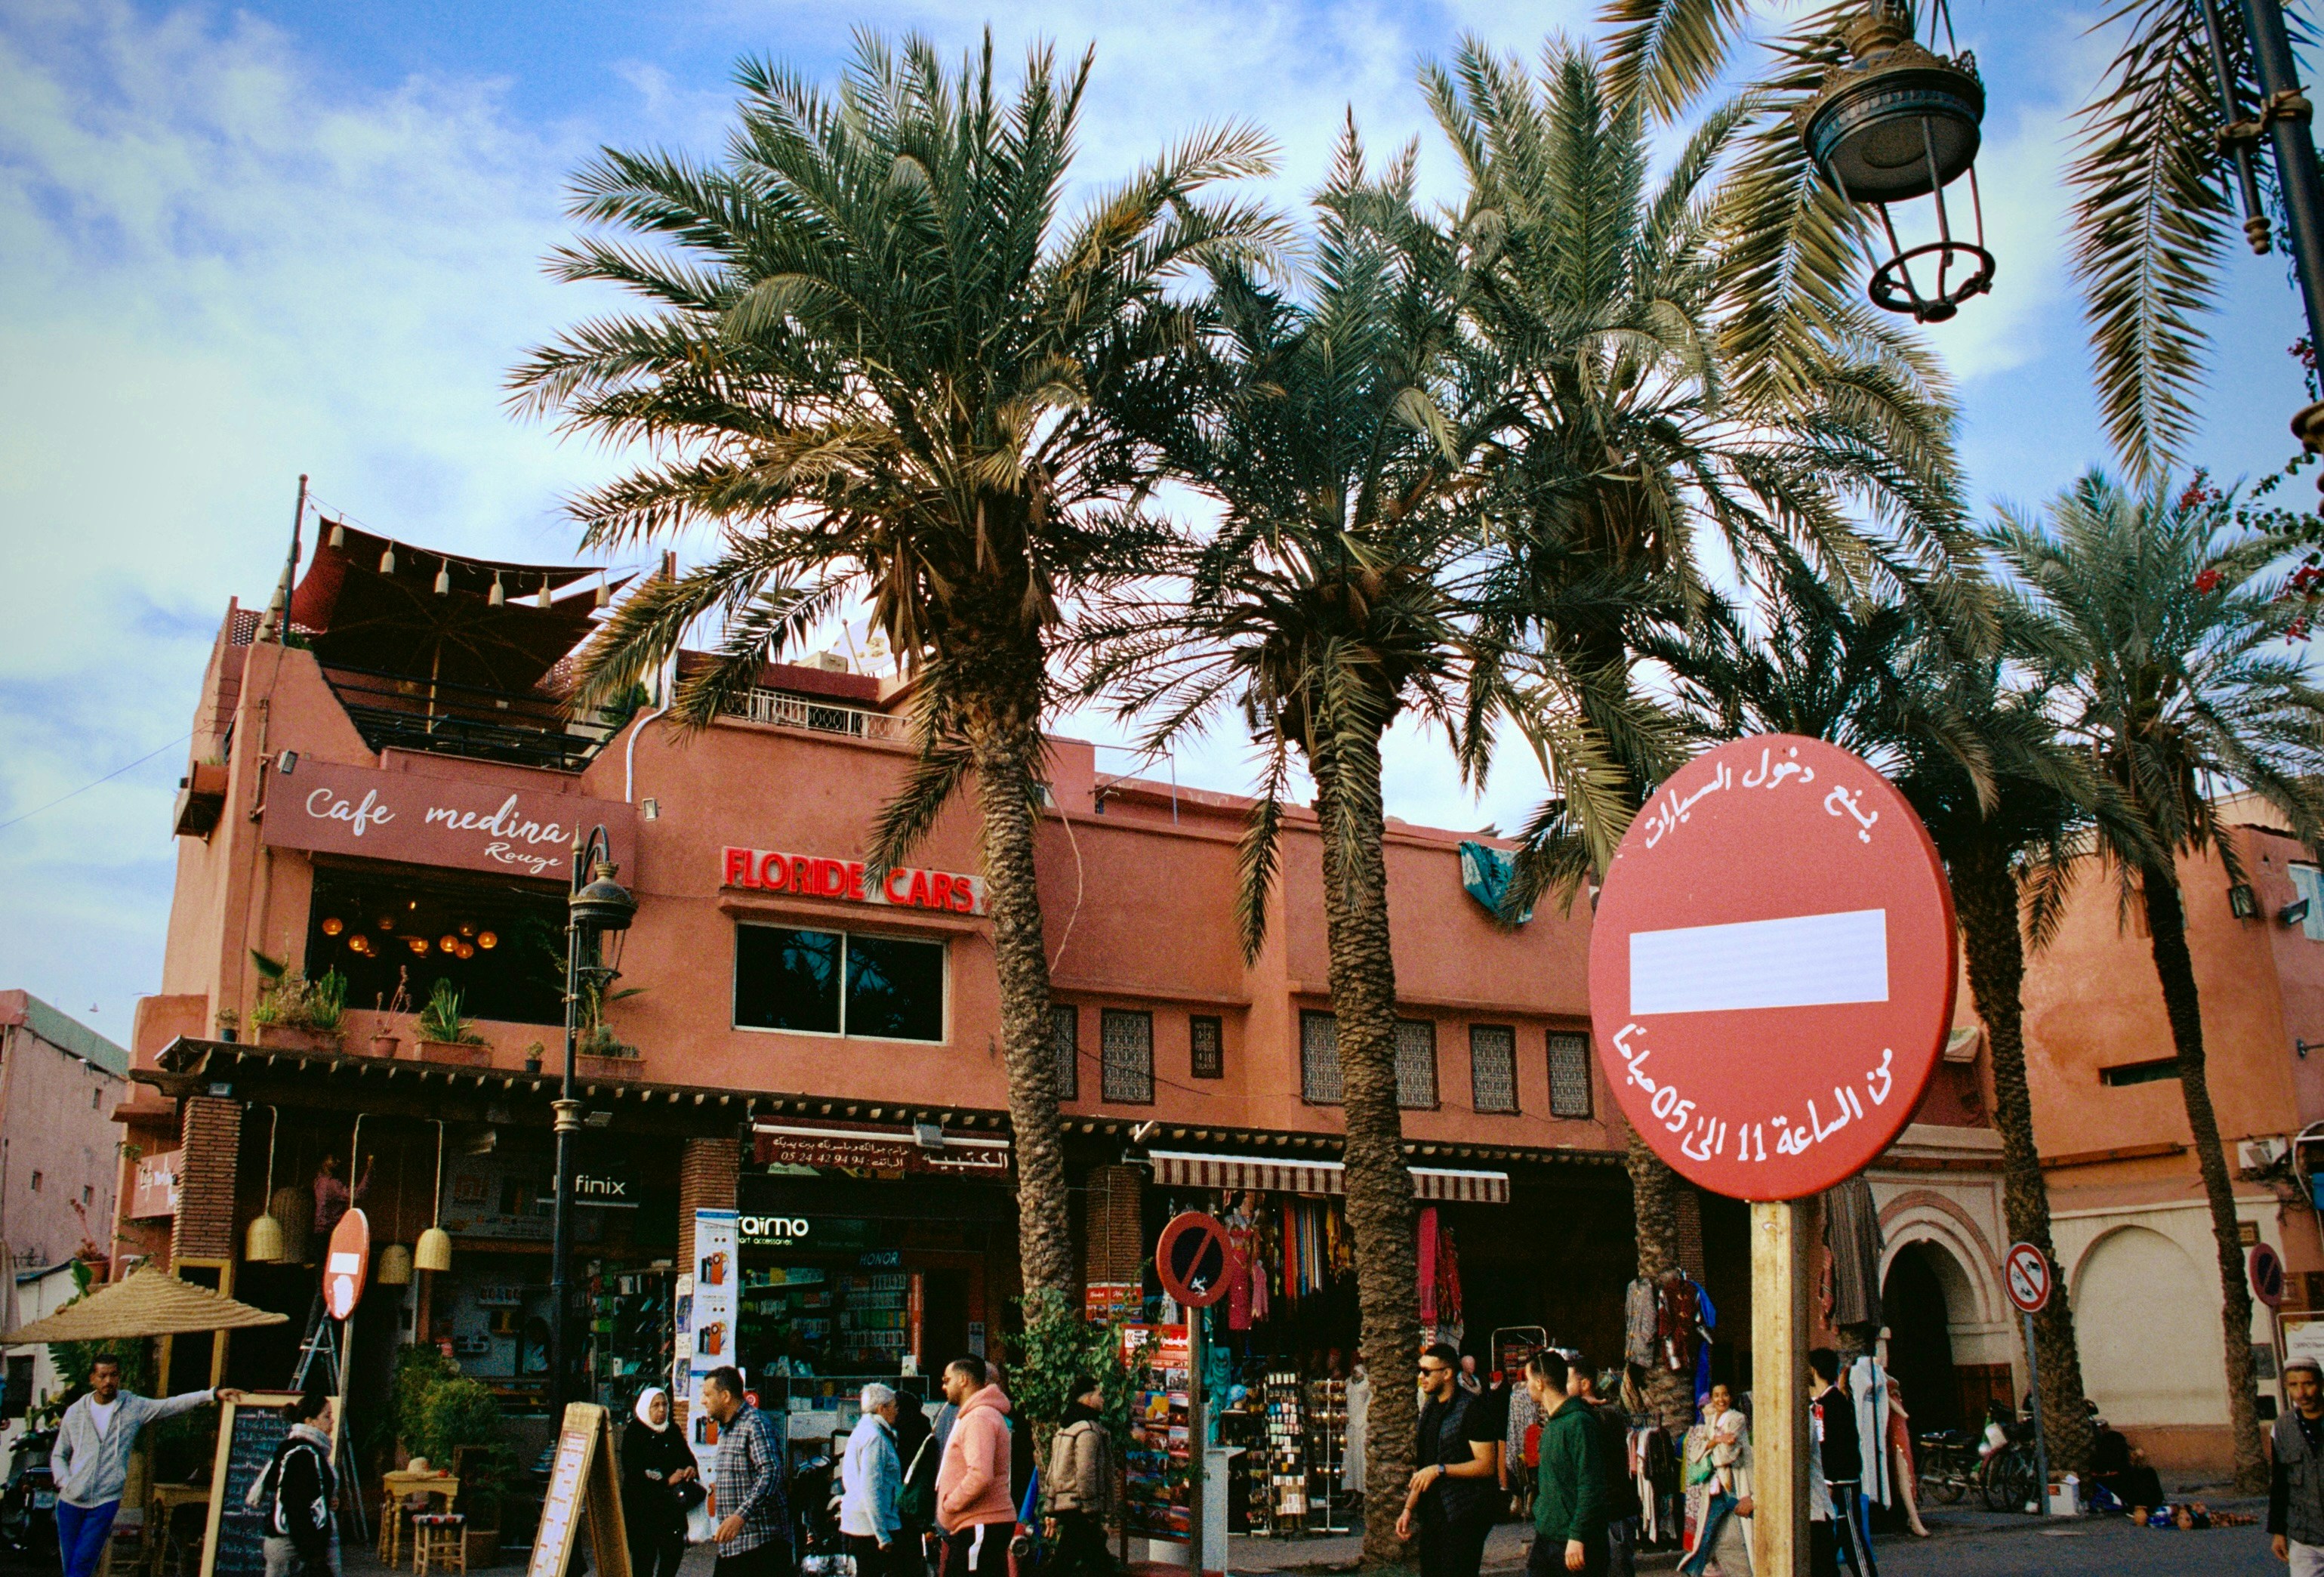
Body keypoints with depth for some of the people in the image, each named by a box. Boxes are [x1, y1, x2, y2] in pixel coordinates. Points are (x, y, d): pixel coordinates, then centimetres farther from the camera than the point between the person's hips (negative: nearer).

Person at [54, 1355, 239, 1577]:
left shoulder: (135, 1407, 0)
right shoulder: (75, 1412, 6)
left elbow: (174, 1405, -7)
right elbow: (58, 1455, 14)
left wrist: (213, 1394, -18)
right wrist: (65, 1482, -3)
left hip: (105, 1503, -2)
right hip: (70, 1501, 3)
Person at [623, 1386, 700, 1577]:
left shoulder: (673, 1432, 13)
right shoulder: (633, 1433, -5)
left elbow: (688, 1458, 15)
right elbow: (633, 1471, -14)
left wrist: (691, 1469, -9)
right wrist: (666, 1481, -19)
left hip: (673, 1504, 5)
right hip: (642, 1506, -5)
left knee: (675, 1550, 2)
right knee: (644, 1556, -6)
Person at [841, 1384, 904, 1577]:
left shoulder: (862, 1430, 15)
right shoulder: (875, 1437, -15)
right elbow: (870, 1489, -22)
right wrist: (883, 1536, -22)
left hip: (854, 1524, 10)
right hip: (871, 1527, -10)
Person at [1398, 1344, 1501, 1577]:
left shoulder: (1471, 1410, -12)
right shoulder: (1430, 1409, 13)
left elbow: (1487, 1466, -17)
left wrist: (1440, 1469, -20)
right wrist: (1409, 1508, 14)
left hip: (1464, 1516, -8)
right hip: (1433, 1513, 8)